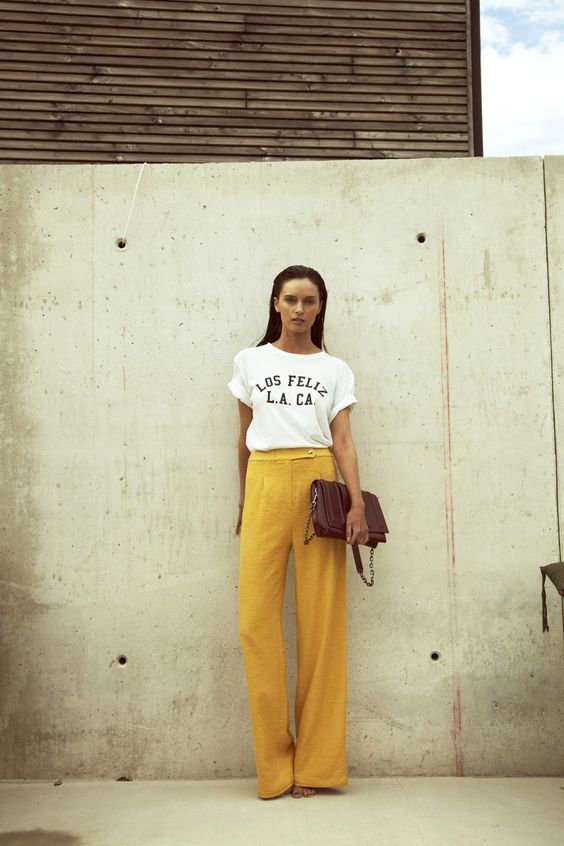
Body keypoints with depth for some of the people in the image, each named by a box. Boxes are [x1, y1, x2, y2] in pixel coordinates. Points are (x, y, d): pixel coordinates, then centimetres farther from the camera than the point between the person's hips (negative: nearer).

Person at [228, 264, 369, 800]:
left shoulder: (335, 370, 12)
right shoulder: (250, 362, 14)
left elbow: (343, 441, 4)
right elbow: (244, 438, 16)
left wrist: (357, 502, -9)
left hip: (319, 484, 0)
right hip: (265, 484, 1)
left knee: (322, 618, -2)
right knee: (257, 617, -5)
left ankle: (316, 764, 11)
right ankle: (274, 765, 7)